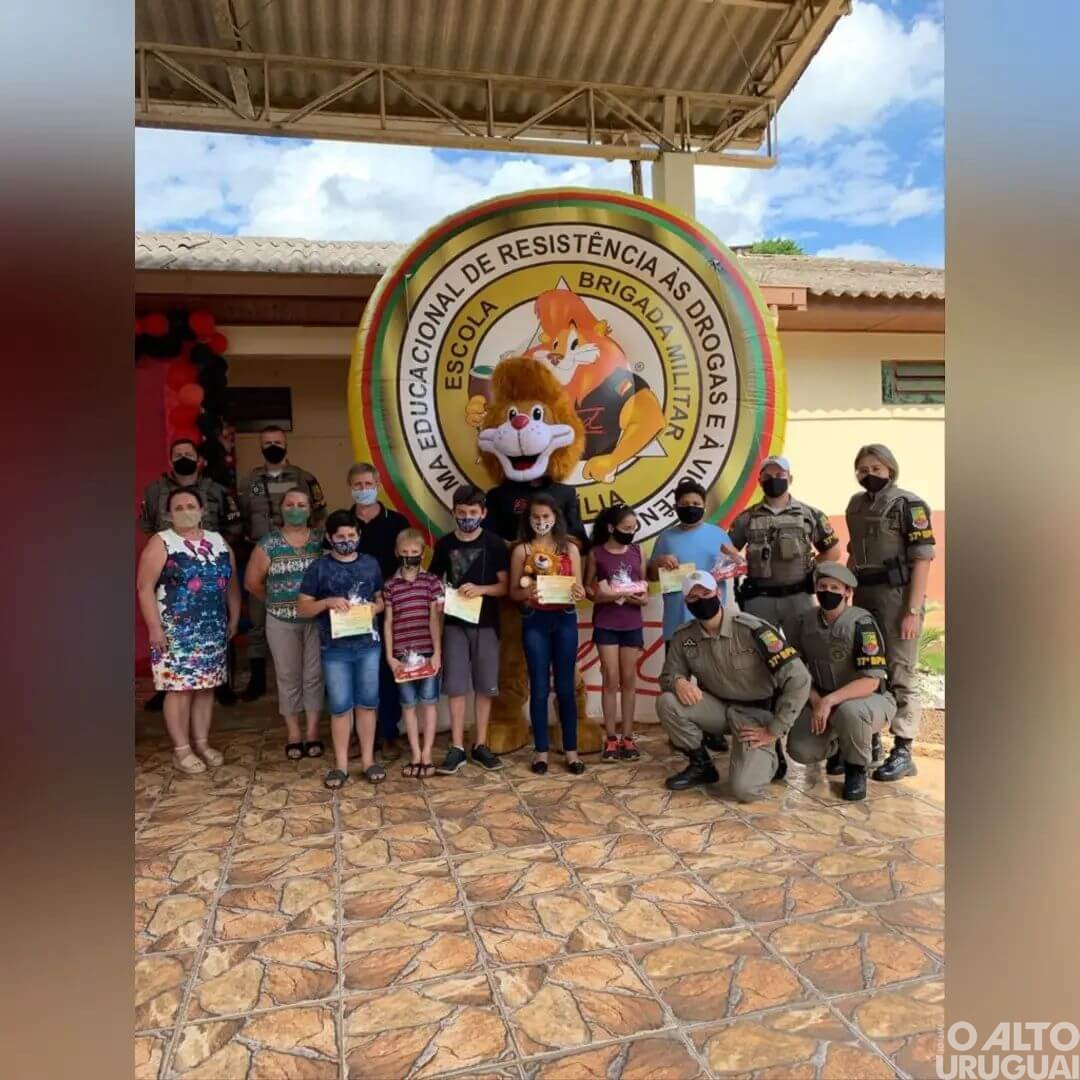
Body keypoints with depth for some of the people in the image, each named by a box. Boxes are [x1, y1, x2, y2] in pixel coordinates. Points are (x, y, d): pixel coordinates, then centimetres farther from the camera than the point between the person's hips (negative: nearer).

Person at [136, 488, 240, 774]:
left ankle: (202, 743, 23)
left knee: (206, 687, 10)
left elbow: (232, 584, 15)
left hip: (213, 631, 5)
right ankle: (181, 750, 10)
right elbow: (145, 588, -10)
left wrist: (234, 620, 13)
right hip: (176, 632, -5)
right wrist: (154, 628, -15)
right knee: (180, 689, -1)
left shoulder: (219, 542, 9)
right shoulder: (160, 543, -6)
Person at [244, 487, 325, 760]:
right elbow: (252, 581, 3)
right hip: (282, 622, 0)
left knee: (314, 675, 7)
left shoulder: (322, 540, 0)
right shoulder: (268, 544, -2)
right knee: (288, 677, 8)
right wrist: (277, 601, 7)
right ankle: (293, 734, 19)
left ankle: (313, 732, 17)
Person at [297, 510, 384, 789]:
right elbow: (302, 608, 0)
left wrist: (376, 607, -6)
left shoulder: (370, 564, 7)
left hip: (368, 645, 2)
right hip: (335, 649, -2)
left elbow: (381, 598, 16)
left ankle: (368, 759, 21)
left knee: (367, 703, 9)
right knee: (340, 707, 4)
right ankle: (340, 764, 16)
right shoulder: (319, 568, -2)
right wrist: (327, 602, -17)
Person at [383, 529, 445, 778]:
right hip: (402, 654, 1)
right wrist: (389, 656, -1)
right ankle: (415, 755, 18)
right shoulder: (390, 585, 4)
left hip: (428, 652, -1)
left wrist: (437, 652, -7)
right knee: (408, 704, 8)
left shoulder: (432, 581, 0)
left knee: (428, 702, 5)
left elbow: (435, 619, -2)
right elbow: (388, 622, 4)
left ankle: (426, 755, 14)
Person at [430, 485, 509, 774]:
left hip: (486, 624, -1)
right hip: (454, 623, 1)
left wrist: (480, 589, -18)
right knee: (455, 686, 0)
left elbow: (505, 585, -2)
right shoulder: (444, 544, 4)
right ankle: (457, 748, 8)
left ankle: (480, 745, 18)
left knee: (484, 686, 6)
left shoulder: (495, 544, -2)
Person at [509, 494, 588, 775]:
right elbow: (513, 592, 2)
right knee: (539, 688, 4)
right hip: (534, 622, -1)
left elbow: (578, 588, 5)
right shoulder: (521, 551, 2)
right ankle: (541, 750, 15)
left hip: (565, 620, 1)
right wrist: (526, 592, -19)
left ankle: (571, 749, 16)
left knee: (565, 687, 6)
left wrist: (579, 593, -17)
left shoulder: (570, 549, 5)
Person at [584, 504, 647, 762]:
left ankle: (628, 737, 14)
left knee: (629, 679, 7)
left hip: (632, 624, 3)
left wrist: (644, 597, -8)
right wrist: (601, 595, -17)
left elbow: (644, 583, 12)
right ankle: (611, 738, 8)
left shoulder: (636, 551, 6)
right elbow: (588, 589, 2)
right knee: (611, 679, -1)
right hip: (605, 624, -3)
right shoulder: (596, 553, -3)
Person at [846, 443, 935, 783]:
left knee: (899, 676, -3)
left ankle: (903, 752, 5)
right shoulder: (856, 504, 13)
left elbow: (922, 559, -11)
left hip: (897, 598, -7)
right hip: (863, 597, 7)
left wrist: (913, 610, -17)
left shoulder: (908, 504, -7)